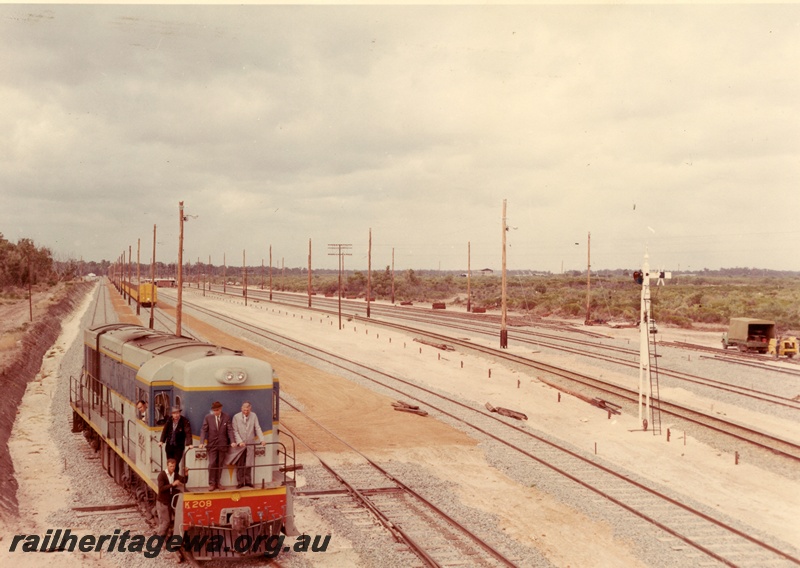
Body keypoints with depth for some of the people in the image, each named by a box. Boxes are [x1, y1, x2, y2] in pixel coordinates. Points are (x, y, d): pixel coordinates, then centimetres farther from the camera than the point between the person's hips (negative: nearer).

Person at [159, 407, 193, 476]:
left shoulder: (185, 421, -12)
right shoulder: (169, 421, 1)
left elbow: (188, 432, -19)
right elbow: (165, 431, 3)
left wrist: (189, 444, -30)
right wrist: (162, 441, -9)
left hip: (179, 447, -4)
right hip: (169, 446, 4)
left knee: (176, 464, -10)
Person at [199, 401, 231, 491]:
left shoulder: (226, 417, 0)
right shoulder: (208, 417, -2)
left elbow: (229, 430, -1)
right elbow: (203, 430, -3)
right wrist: (202, 442, -14)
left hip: (222, 445, 1)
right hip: (212, 445, -1)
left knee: (220, 465, 6)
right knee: (212, 464, -5)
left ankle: (217, 483, 15)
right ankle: (211, 484, 3)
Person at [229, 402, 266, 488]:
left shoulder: (254, 416, 4)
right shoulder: (236, 417, -3)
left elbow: (258, 428, 0)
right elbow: (235, 431, -5)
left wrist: (262, 440, -12)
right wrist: (239, 442, -16)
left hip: (250, 444, 2)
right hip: (239, 445, -2)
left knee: (249, 464, 5)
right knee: (239, 465, 2)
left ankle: (248, 481, 13)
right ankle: (240, 482, 8)